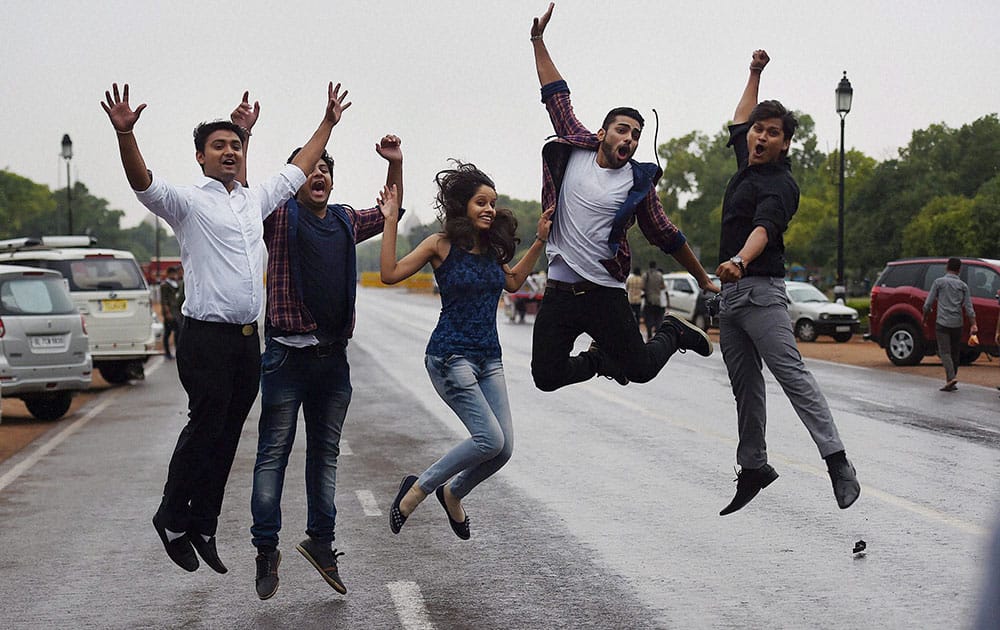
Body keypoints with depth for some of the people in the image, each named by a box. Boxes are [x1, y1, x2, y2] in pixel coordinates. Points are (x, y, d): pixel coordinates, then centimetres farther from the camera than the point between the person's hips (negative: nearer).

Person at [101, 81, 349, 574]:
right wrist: (125, 133, -35)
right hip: (207, 336, -6)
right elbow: (142, 182, -19)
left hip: (248, 338, 6)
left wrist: (329, 122, 30)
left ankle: (203, 526, 16)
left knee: (227, 436, 8)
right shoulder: (187, 202, -1)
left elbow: (298, 170, 29)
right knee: (206, 427, -8)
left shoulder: (255, 200, 18)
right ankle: (171, 519, 9)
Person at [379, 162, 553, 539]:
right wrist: (391, 221, -15)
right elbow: (390, 274, -13)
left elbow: (513, 282, 26)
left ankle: (452, 494, 28)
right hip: (450, 356, -7)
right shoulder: (442, 245, -7)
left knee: (503, 448, 0)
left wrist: (539, 241, 20)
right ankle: (418, 489, 2)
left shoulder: (492, 248, 9)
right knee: (490, 440, -18)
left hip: (489, 358, 7)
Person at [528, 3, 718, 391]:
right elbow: (556, 97, 11)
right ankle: (599, 359, 31)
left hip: (604, 294, -2)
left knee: (640, 370, -3)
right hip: (559, 293, 2)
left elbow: (665, 235, 10)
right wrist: (538, 42, 13)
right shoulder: (576, 149, 4)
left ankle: (673, 334, 30)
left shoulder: (638, 182, 0)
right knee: (547, 378, 0)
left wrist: (703, 279, 14)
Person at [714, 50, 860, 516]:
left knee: (791, 373, -16)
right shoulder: (747, 165, 15)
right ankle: (753, 468, 13)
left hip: (761, 290, -9)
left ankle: (836, 460, -21)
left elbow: (763, 228, -31)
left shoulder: (779, 184, -11)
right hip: (730, 291, 9)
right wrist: (754, 75, 35)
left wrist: (740, 260, -49)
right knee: (745, 385, 9)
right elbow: (739, 122, 35)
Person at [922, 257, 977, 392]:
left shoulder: (939, 282, 2)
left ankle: (951, 377, -25)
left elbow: (928, 304, 0)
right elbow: (968, 307, 0)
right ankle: (951, 383, 15)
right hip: (957, 324, 3)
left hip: (942, 323, -3)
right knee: (954, 353, 12)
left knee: (945, 352, -7)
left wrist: (925, 317, 16)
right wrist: (974, 325, -2)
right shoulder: (963, 286, 9)